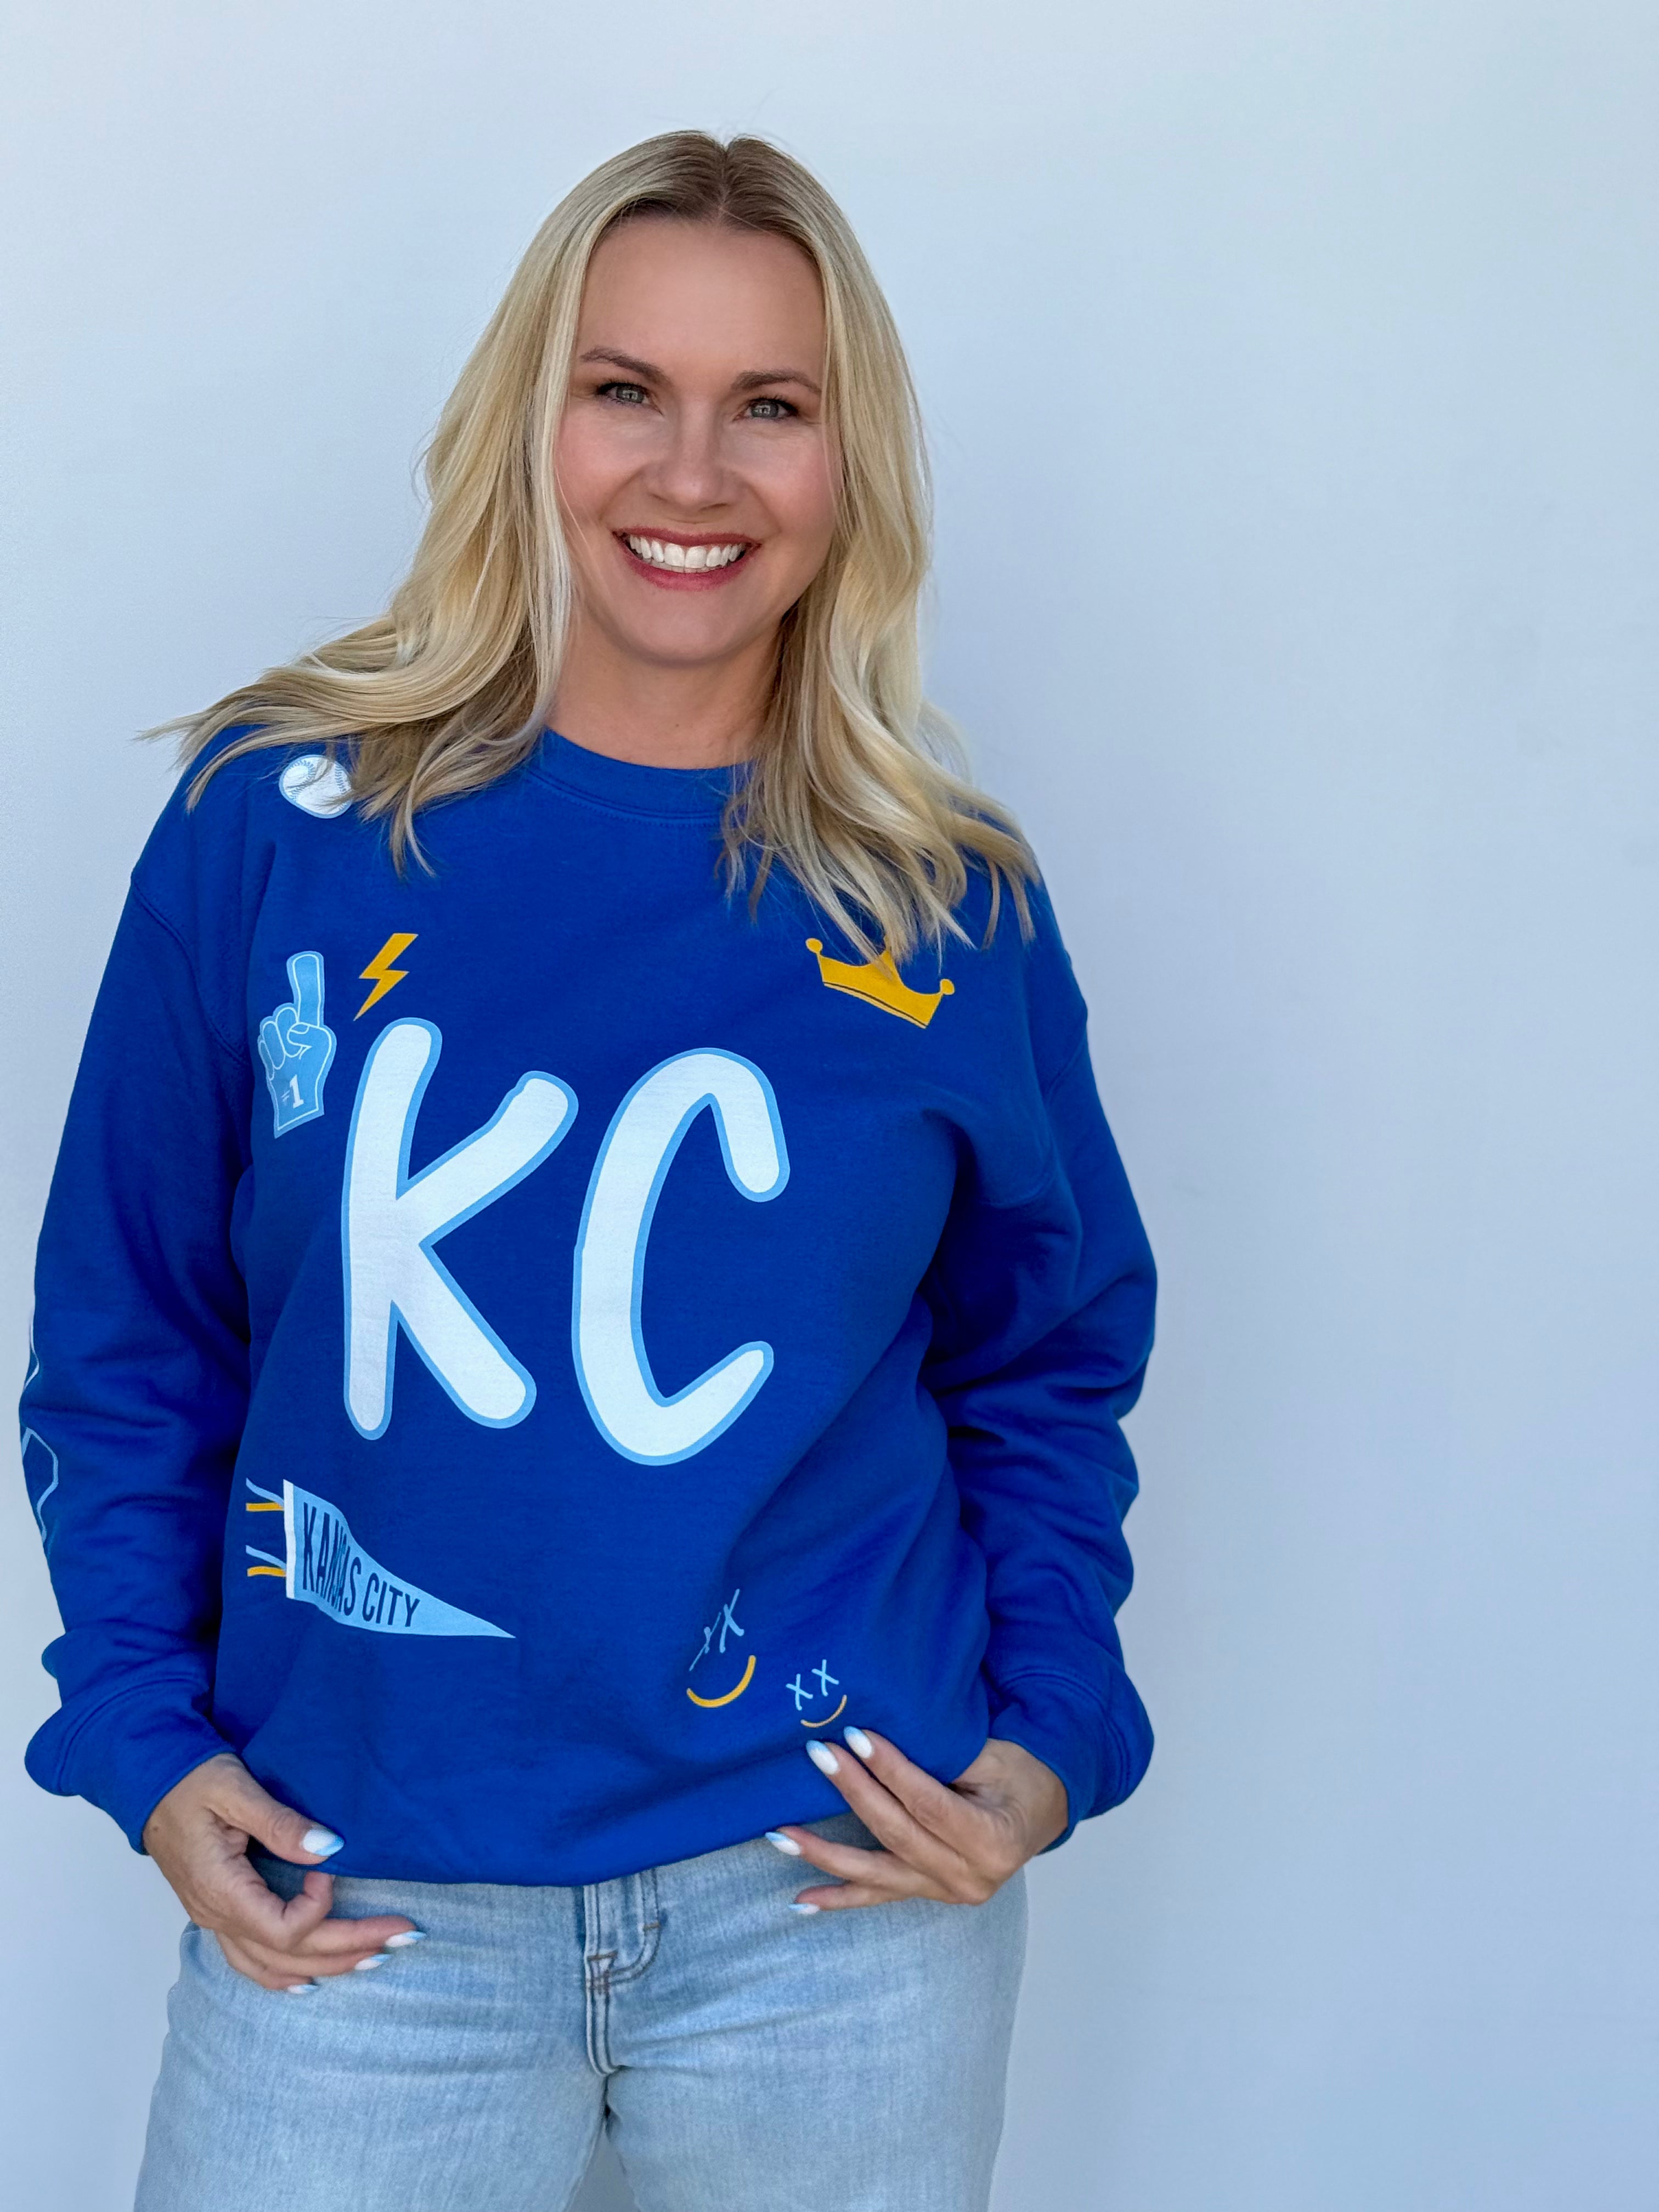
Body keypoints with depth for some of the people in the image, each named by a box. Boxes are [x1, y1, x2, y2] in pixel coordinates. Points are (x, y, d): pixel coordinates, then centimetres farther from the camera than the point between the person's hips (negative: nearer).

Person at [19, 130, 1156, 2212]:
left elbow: (1047, 1361, 9)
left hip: (844, 1893, 1)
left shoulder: (956, 911, -1)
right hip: (353, 1901, 0)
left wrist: (1049, 1744, -2)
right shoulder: (275, 821, -4)